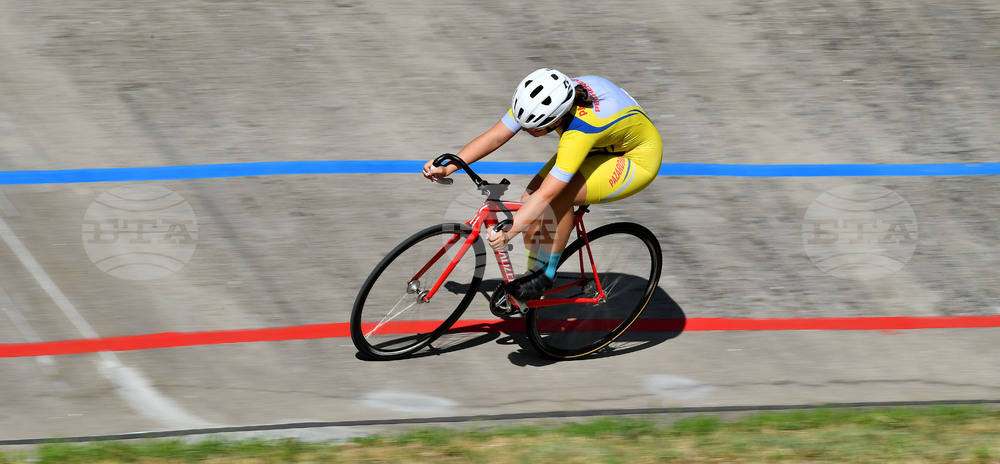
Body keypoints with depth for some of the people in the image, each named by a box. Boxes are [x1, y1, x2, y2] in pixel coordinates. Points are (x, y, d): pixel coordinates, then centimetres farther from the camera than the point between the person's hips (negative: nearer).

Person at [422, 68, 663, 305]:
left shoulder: (579, 131, -41)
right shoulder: (538, 101, -22)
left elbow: (546, 195, -42)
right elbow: (493, 137, -19)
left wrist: (509, 231, -48)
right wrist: (448, 167, -27)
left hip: (638, 159, -8)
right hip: (600, 146, 8)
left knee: (558, 197, -28)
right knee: (530, 198, -8)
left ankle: (547, 274, -10)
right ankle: (534, 273, 9)